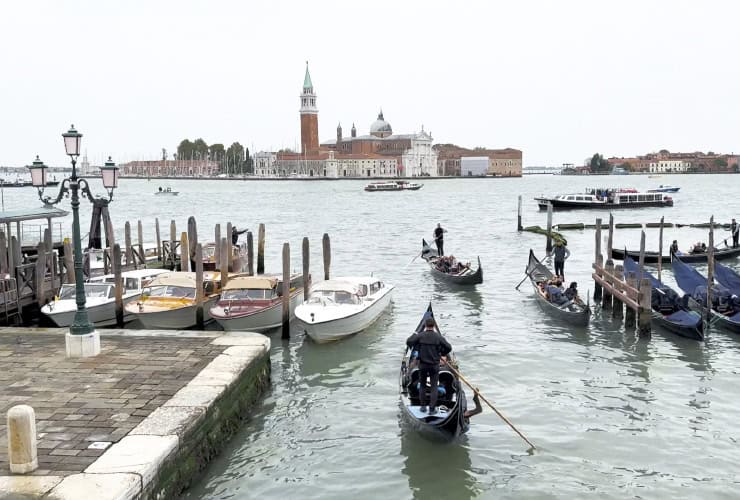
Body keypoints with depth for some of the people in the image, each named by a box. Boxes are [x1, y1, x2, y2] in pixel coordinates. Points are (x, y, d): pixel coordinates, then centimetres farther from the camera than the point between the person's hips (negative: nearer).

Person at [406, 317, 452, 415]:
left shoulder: (420, 336, -10)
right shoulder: (438, 337, -10)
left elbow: (408, 342, -12)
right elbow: (449, 347, -9)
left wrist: (414, 335, 7)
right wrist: (442, 353, 10)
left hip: (422, 365, 1)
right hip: (434, 365, -1)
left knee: (422, 386, 16)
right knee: (434, 387, 6)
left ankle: (423, 407, 20)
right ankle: (432, 409, 5)